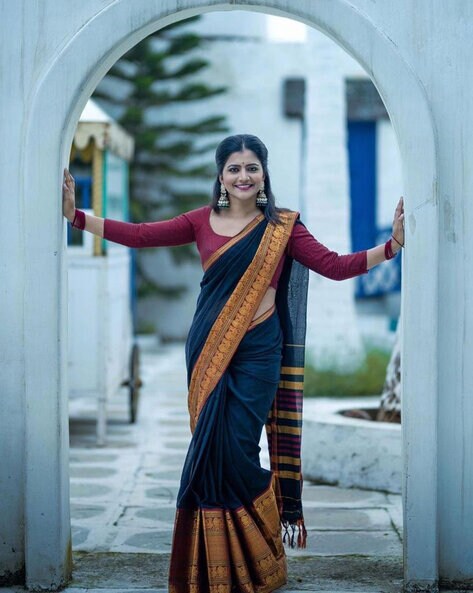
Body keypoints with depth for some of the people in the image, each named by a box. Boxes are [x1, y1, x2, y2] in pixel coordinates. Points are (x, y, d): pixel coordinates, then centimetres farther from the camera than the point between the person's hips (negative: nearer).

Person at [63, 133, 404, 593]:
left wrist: (392, 244, -10)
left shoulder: (282, 226, 3)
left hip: (257, 351, -2)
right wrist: (75, 214, -1)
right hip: (208, 349, 2)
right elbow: (140, 235, 4)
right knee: (211, 447, 0)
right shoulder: (202, 222, 8)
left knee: (237, 449, -9)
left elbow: (336, 266, -1)